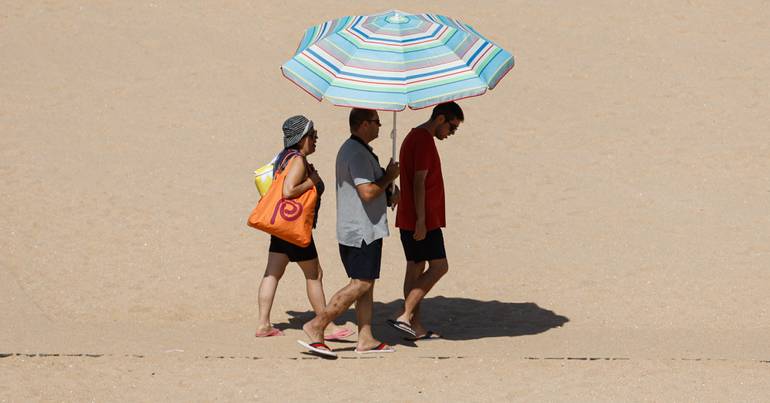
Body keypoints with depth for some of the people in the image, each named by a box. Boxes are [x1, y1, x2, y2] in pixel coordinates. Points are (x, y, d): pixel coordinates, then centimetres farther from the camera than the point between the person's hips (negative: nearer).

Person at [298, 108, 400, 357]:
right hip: (363, 231, -11)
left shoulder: (349, 149, 17)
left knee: (366, 284, 10)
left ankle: (365, 339, 9)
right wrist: (388, 177, -10)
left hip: (352, 230, 11)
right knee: (361, 284, -9)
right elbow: (367, 191, -26)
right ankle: (316, 326, -11)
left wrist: (388, 194, 13)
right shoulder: (358, 153, -17)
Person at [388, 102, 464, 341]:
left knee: (416, 268, 10)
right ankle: (405, 316, -12)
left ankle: (416, 327, 11)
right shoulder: (425, 141, -15)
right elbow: (419, 182, -20)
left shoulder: (413, 137, 18)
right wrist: (421, 221, -22)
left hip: (409, 220, 10)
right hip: (423, 221, -10)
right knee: (438, 266, -8)